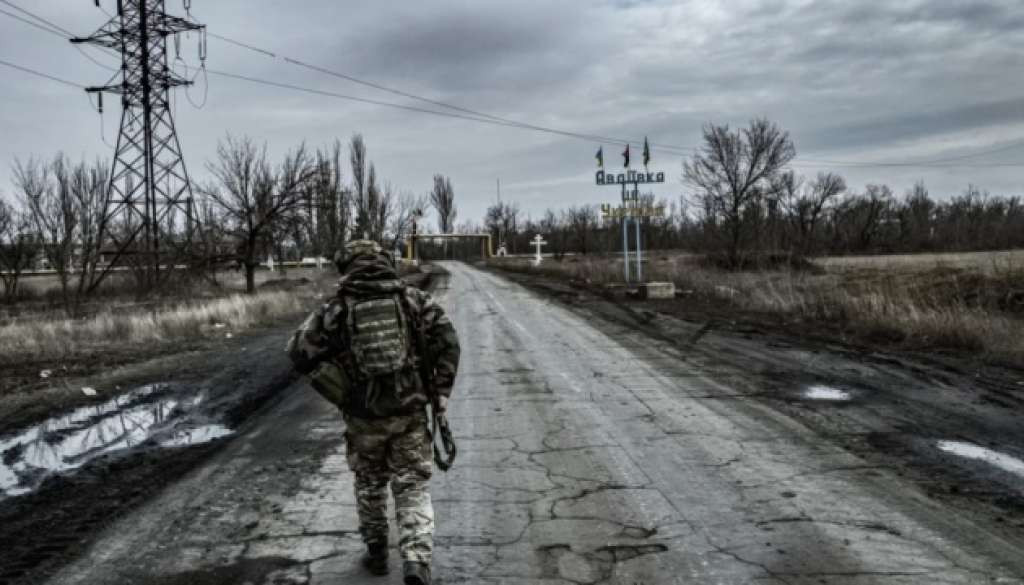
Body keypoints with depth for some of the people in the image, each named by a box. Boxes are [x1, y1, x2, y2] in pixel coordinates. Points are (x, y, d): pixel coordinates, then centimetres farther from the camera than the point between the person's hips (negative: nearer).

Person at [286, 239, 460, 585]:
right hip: (410, 411, 0)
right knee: (412, 488, 6)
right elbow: (447, 340, -5)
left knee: (370, 484, 21)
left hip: (364, 416, 0)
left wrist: (341, 395, 4)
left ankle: (377, 554, 33)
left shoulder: (337, 308, -1)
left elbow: (300, 353, -3)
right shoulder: (413, 298, 1)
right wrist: (441, 392, -1)